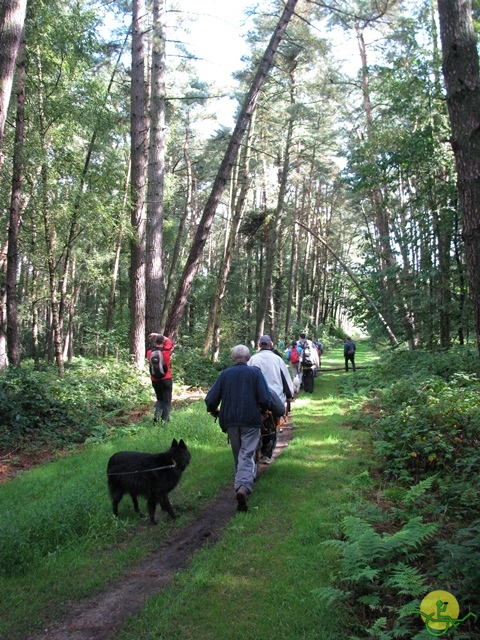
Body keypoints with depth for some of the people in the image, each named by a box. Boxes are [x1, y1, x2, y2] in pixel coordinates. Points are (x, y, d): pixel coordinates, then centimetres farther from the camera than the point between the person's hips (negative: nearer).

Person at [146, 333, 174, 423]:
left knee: (160, 399, 21)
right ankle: (164, 420, 7)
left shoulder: (150, 352, -6)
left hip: (155, 380, 3)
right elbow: (168, 341, 4)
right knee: (167, 400, 8)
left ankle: (157, 414, 1)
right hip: (166, 379, -3)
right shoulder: (166, 351, -12)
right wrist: (159, 335, 6)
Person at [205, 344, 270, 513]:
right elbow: (265, 399, -9)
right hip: (251, 420, -2)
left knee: (237, 454, 19)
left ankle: (240, 482, 31)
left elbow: (211, 399, -1)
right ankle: (243, 487, -24)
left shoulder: (225, 374, 3)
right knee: (247, 455, -4)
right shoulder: (255, 372, -3)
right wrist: (262, 411, 12)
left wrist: (213, 411, 20)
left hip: (230, 420, 3)